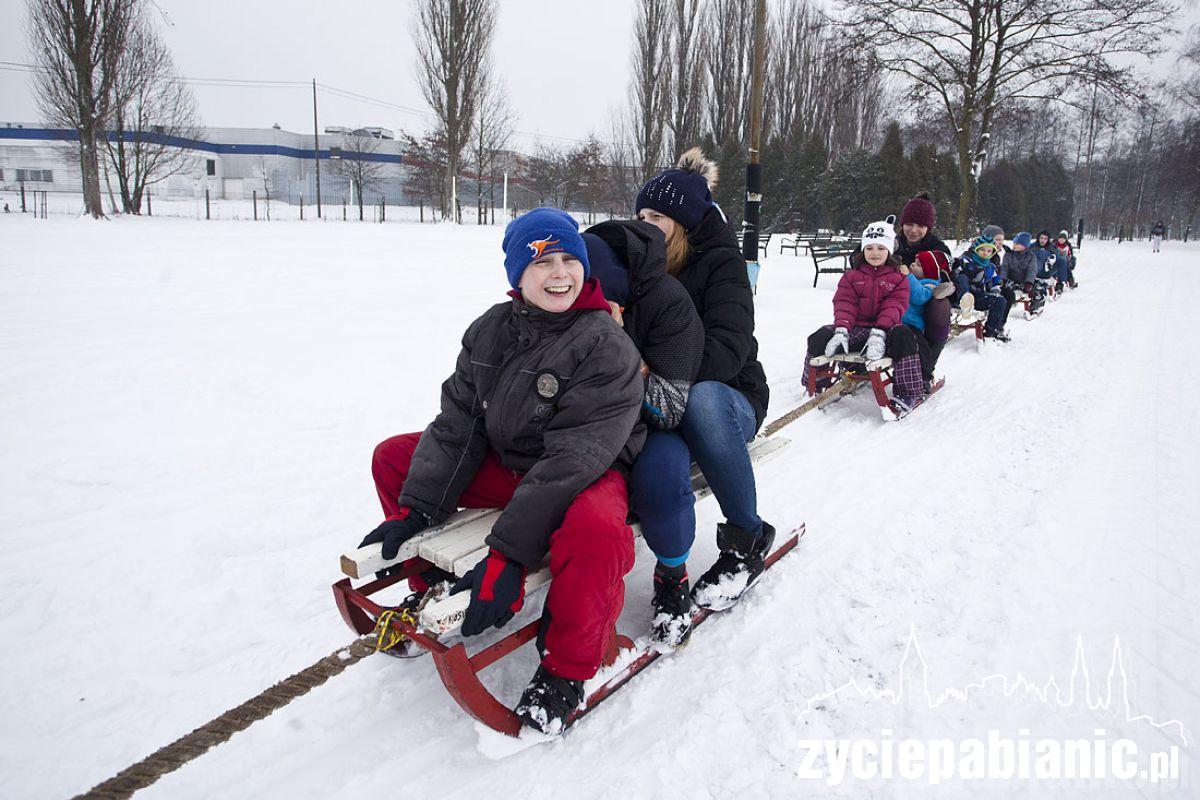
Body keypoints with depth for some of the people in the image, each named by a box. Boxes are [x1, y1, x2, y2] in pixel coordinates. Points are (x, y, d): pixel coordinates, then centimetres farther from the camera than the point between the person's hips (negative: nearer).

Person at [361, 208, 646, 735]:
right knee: (394, 458, 5)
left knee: (596, 532, -40)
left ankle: (566, 668, -14)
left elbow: (571, 459, -28)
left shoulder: (608, 348, -20)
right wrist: (414, 511, -9)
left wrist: (509, 554, -33)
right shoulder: (490, 331, 0)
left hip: (585, 477, -6)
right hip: (502, 466, 7)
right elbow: (458, 423, 0)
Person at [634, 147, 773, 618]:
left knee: (701, 399, -41)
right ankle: (671, 571, -14)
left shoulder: (720, 262, -9)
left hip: (728, 398, -2)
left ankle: (747, 539, -21)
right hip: (660, 404, 3)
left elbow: (727, 349, -25)